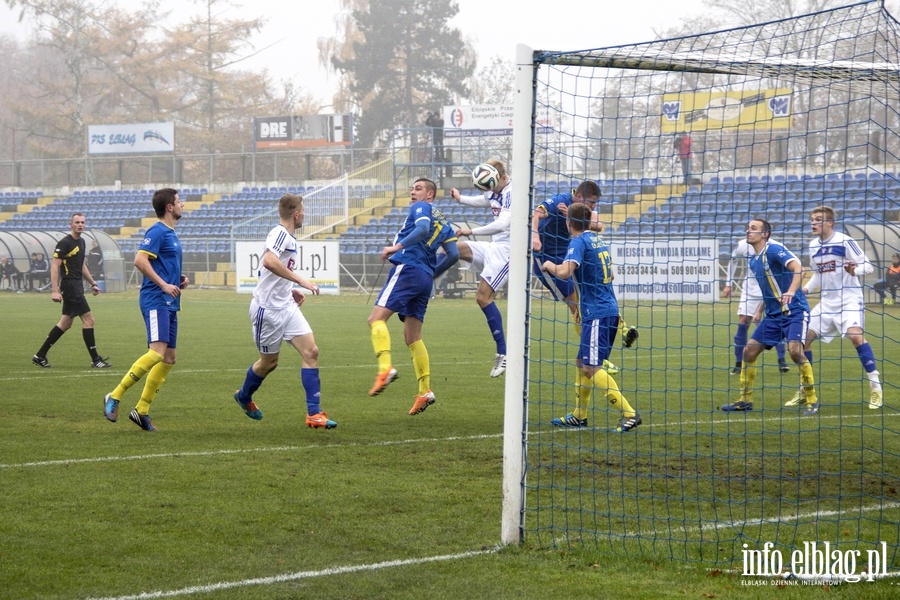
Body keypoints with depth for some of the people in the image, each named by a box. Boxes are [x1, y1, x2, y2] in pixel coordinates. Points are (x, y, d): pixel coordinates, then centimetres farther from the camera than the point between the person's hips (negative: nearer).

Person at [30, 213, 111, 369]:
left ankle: (40, 356, 18)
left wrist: (93, 283, 24)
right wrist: (55, 291, -22)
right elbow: (55, 267, -16)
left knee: (65, 323, 12)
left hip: (77, 286, 9)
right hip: (69, 285, -9)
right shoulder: (64, 243, -13)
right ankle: (95, 359, -5)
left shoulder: (81, 241, 14)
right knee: (88, 319, -10)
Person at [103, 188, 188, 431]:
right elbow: (140, 260, -20)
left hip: (169, 303, 10)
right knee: (157, 352, -21)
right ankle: (114, 397, -15)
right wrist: (164, 285, -20)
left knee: (169, 358, 7)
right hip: (156, 300, -10)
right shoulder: (157, 232, -10)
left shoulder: (171, 234, 20)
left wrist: (179, 280, 14)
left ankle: (142, 411, 9)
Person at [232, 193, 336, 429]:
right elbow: (269, 261, -36)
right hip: (268, 309, -8)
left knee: (311, 352, -6)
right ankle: (244, 396, 38)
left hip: (286, 306, 8)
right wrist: (300, 280, -35)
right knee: (269, 362, 8)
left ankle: (314, 413, -7)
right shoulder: (280, 233, -16)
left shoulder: (289, 238, 13)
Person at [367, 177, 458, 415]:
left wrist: (398, 246, -27)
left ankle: (385, 368, -39)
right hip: (426, 278, 9)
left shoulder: (421, 208, 3)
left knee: (376, 317, -18)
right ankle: (425, 391, 6)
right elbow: (453, 255, 18)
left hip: (407, 268, -9)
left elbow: (423, 228, -19)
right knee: (412, 337, 12)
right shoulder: (443, 222, 24)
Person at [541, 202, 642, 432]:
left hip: (597, 312, -9)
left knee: (591, 367, -12)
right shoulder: (598, 239, 15)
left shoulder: (579, 242, -11)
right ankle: (579, 416, 22)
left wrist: (549, 265, -5)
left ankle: (629, 414, -18)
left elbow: (564, 272, -26)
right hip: (608, 308, 9)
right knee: (582, 362, 16)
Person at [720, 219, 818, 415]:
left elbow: (798, 268, -28)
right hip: (773, 314, 8)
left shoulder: (774, 249, -14)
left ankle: (811, 401, -9)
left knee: (795, 351, -23)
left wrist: (791, 291, -43)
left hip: (794, 311, -8)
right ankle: (745, 400, 15)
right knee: (749, 350, 3)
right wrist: (760, 309, 18)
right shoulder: (753, 261, 10)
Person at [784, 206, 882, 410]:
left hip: (849, 298, -7)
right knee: (804, 337, 1)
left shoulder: (845, 241, -14)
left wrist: (854, 270, -34)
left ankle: (876, 387, -21)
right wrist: (806, 288, 4)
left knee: (855, 335, -27)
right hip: (827, 301, 7)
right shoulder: (813, 246, 6)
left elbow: (868, 265, -13)